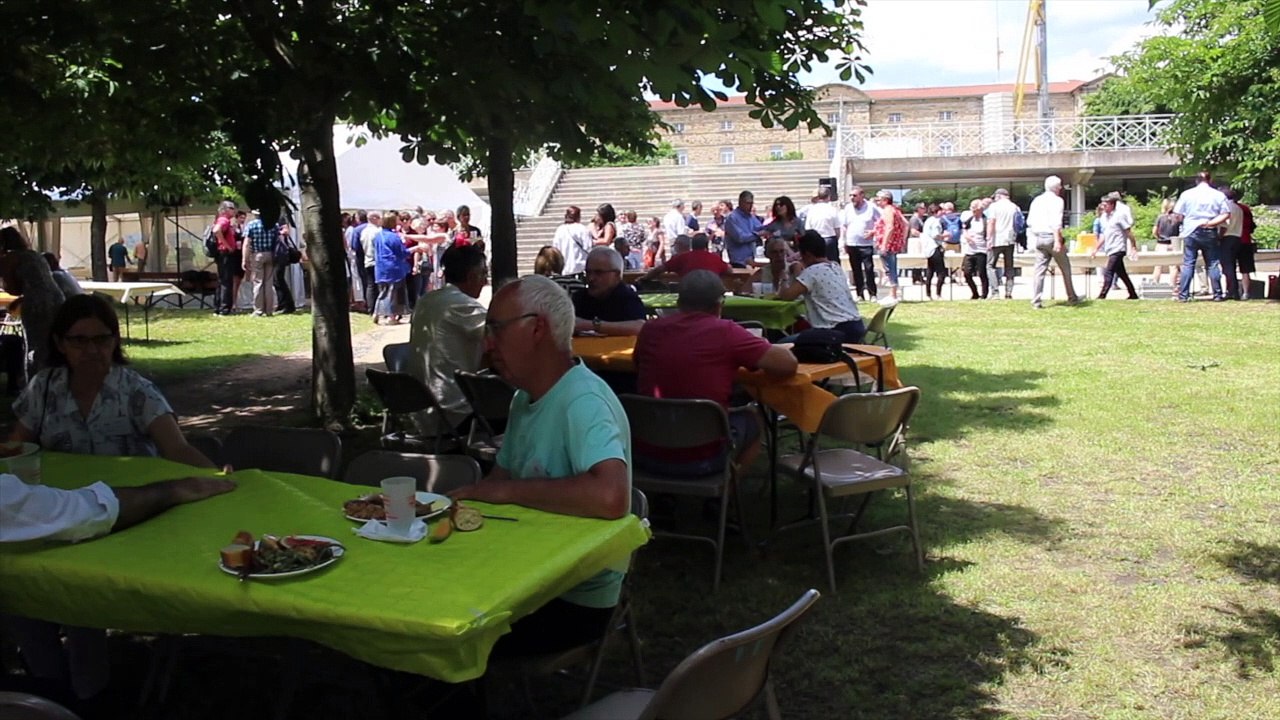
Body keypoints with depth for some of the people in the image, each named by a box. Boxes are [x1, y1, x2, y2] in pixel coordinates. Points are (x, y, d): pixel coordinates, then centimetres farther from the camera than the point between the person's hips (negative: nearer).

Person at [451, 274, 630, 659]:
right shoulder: (526, 397, 9)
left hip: (573, 600, -8)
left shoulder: (583, 401, -22)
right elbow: (502, 476, 16)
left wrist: (507, 491, -25)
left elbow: (610, 496, -37)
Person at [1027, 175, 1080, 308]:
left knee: (1040, 269, 4)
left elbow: (1029, 221, 13)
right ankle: (1072, 298, 17)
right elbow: (1056, 222, -20)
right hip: (1051, 236, -6)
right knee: (1065, 268, 9)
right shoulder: (1056, 200, -8)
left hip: (1038, 237, 6)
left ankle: (1036, 301, -3)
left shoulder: (1036, 200, 12)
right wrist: (1057, 241, -26)